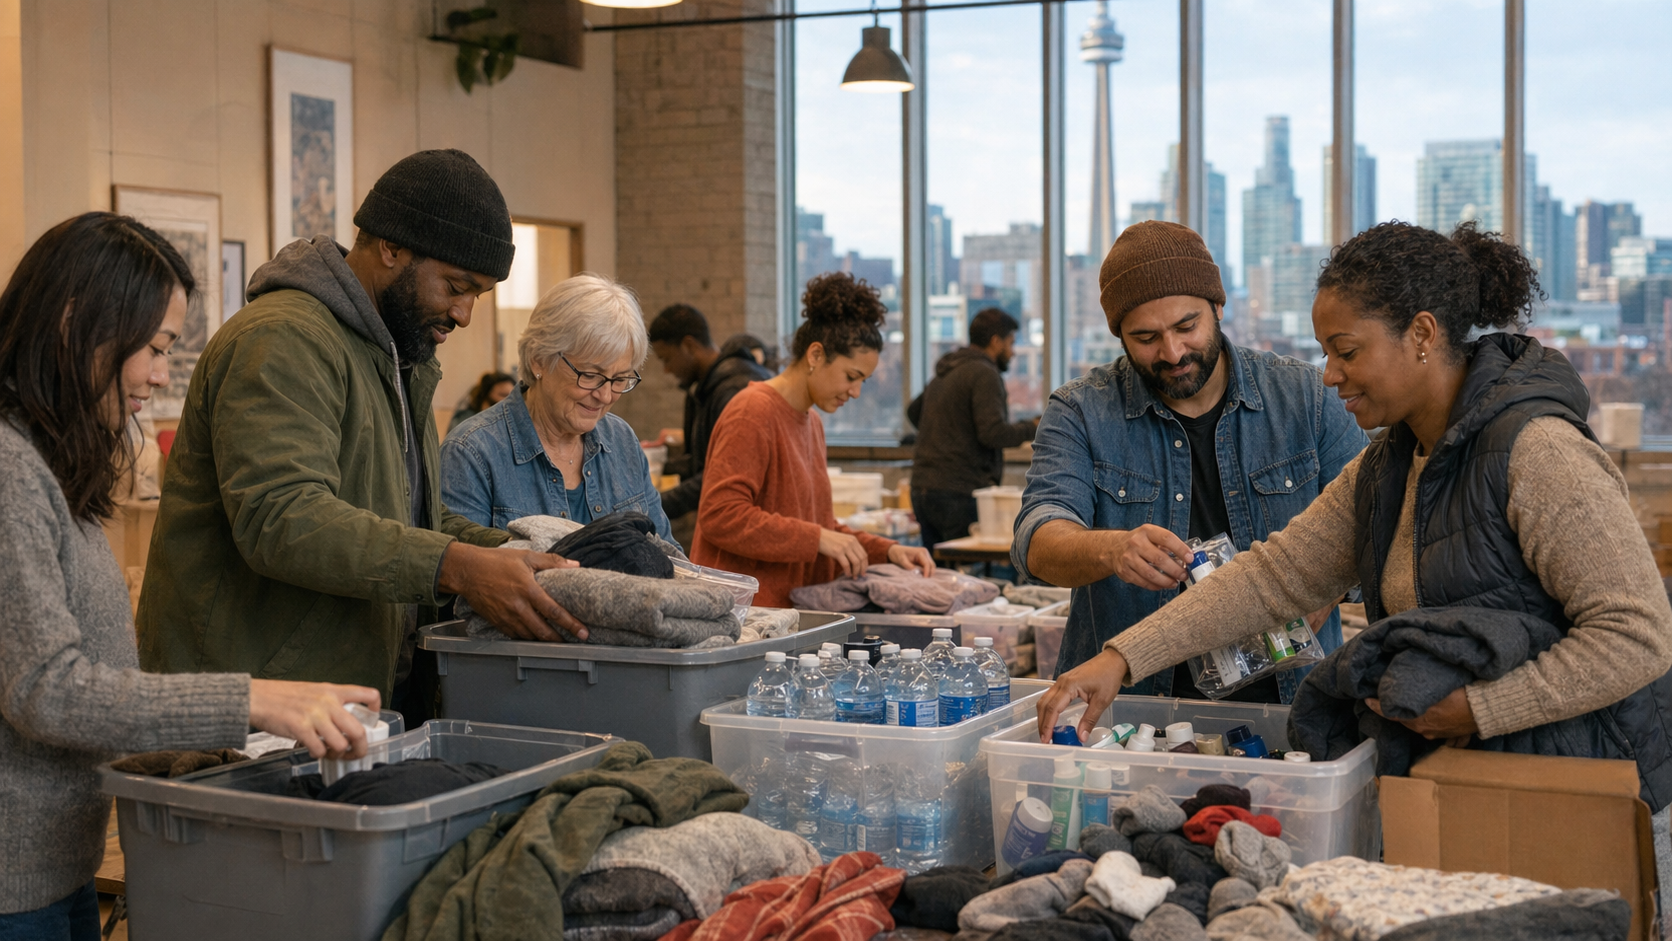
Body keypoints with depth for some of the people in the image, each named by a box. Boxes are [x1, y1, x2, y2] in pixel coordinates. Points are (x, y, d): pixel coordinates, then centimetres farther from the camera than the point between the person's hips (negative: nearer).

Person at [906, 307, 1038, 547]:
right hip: (960, 492, -9)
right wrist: (1031, 429, -4)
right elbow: (993, 432, -18)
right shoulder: (984, 374, -9)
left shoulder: (944, 373, 20)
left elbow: (913, 411, 35)